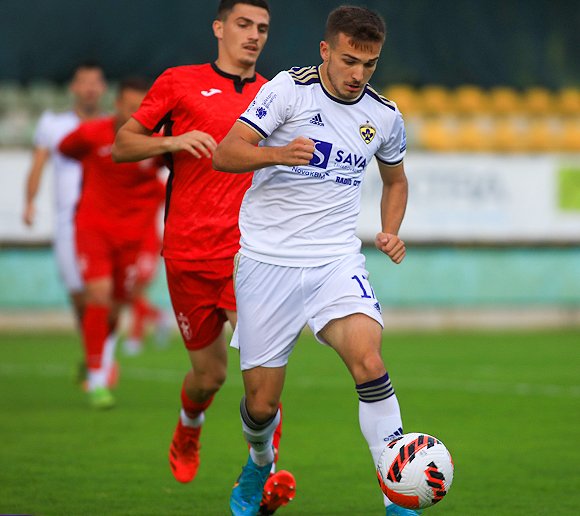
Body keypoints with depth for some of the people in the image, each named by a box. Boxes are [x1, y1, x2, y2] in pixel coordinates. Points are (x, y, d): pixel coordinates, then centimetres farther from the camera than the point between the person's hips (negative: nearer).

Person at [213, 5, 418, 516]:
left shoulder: (385, 116, 5)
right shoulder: (289, 89, -8)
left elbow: (395, 180, 25)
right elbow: (225, 154, -14)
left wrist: (391, 232, 6)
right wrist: (278, 154, -32)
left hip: (337, 261, 2)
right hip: (267, 259, -2)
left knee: (368, 357, -26)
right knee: (261, 403, 2)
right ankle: (259, 464, 39)